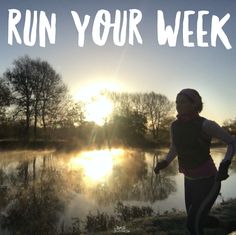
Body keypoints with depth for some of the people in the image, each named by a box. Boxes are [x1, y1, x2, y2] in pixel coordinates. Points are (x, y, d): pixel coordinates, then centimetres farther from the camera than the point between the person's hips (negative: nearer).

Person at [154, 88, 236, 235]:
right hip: (190, 180, 7)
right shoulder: (175, 126, -5)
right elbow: (174, 149, 12)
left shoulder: (205, 124, -23)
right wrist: (164, 163, -6)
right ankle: (214, 222, 55)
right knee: (194, 218, 24)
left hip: (208, 180, -7)